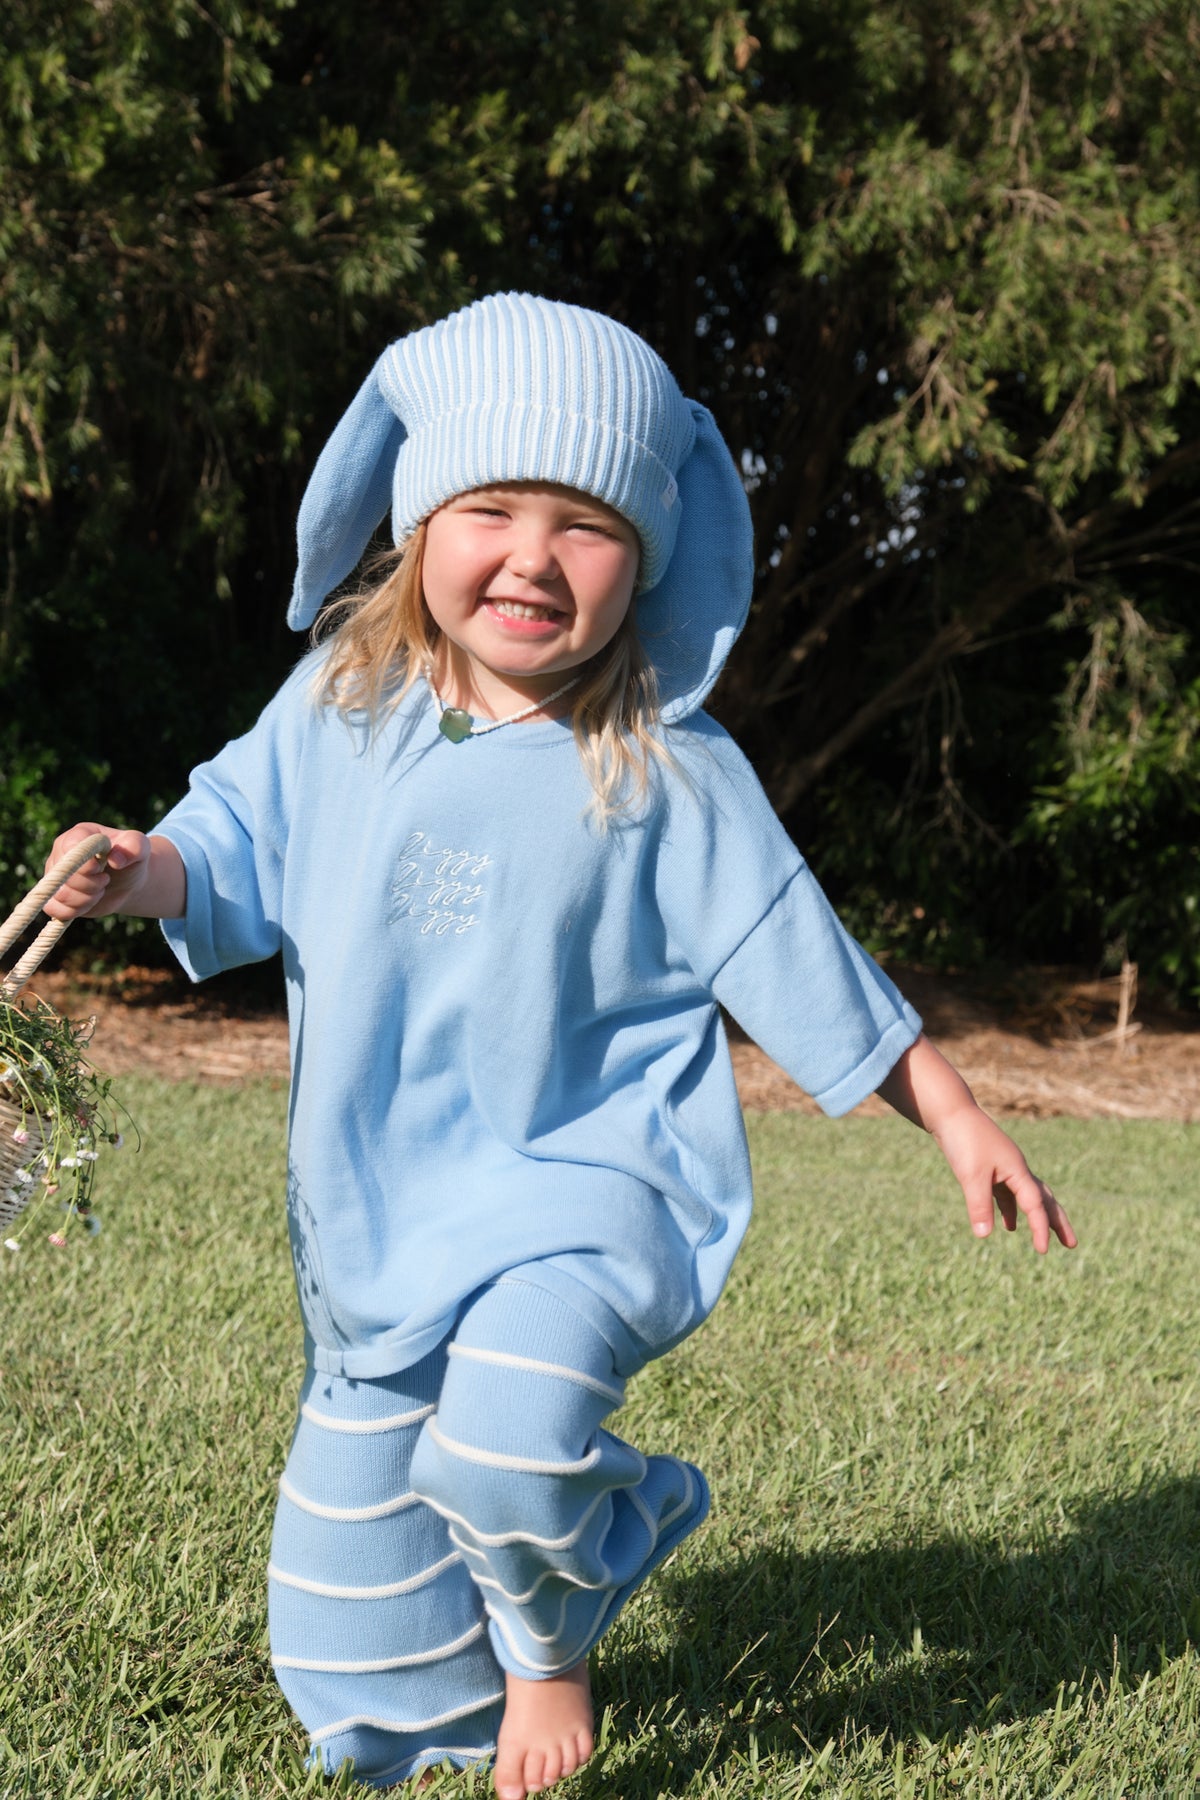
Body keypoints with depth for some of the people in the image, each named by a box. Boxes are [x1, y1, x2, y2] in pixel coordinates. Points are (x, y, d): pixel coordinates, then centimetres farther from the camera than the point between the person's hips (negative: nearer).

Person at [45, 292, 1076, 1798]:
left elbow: (806, 970, -5)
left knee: (506, 1426, -32)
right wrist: (146, 869, -17)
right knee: (343, 1584, 10)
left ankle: (550, 1638, 1)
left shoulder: (670, 775, -11)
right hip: (381, 1209, 4)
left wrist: (959, 1125, -3)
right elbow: (241, 855, 6)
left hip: (585, 1182, -4)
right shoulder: (337, 709, -2)